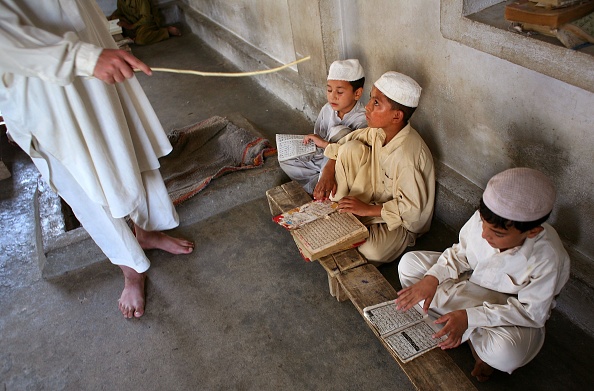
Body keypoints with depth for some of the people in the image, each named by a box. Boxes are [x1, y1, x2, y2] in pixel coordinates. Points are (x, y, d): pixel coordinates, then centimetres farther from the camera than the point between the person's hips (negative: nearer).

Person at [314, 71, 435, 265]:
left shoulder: (407, 155, -33)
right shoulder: (378, 131, -11)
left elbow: (412, 208, -30)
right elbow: (342, 145, 3)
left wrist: (368, 209, -29)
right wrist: (328, 172, -14)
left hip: (403, 222, -6)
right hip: (376, 199, 6)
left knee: (370, 251, -37)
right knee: (352, 148, -14)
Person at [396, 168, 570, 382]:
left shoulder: (548, 259, -34)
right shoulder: (484, 218, -25)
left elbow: (532, 312, -25)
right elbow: (461, 252, -7)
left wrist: (469, 316, -34)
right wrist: (432, 277, -24)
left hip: (518, 310, -4)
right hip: (472, 278, 5)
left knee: (506, 353, -38)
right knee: (409, 263, -10)